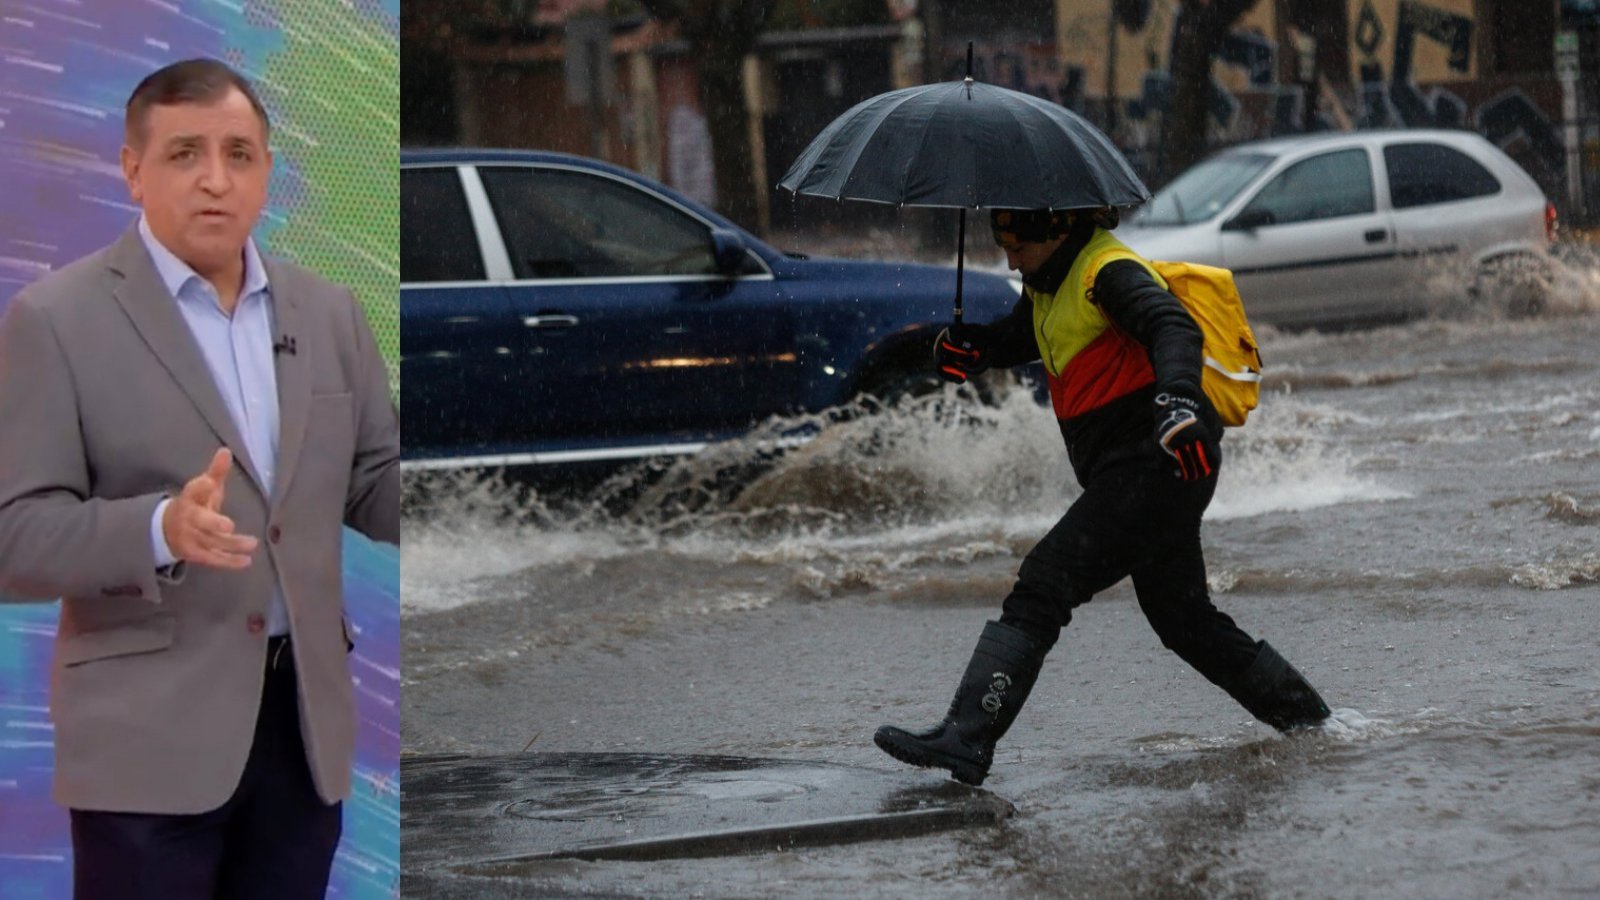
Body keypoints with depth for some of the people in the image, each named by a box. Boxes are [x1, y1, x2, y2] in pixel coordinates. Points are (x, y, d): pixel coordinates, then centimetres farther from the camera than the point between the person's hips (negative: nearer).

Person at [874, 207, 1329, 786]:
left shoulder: (1109, 273, -14)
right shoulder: (1051, 282, 16)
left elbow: (1174, 327, -30)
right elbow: (1019, 336, 28)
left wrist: (1176, 396, -49)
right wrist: (973, 348, 4)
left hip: (1154, 465, -11)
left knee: (1041, 588, -18)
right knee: (1183, 620, 22)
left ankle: (965, 740, -25)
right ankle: (1305, 719, 32)